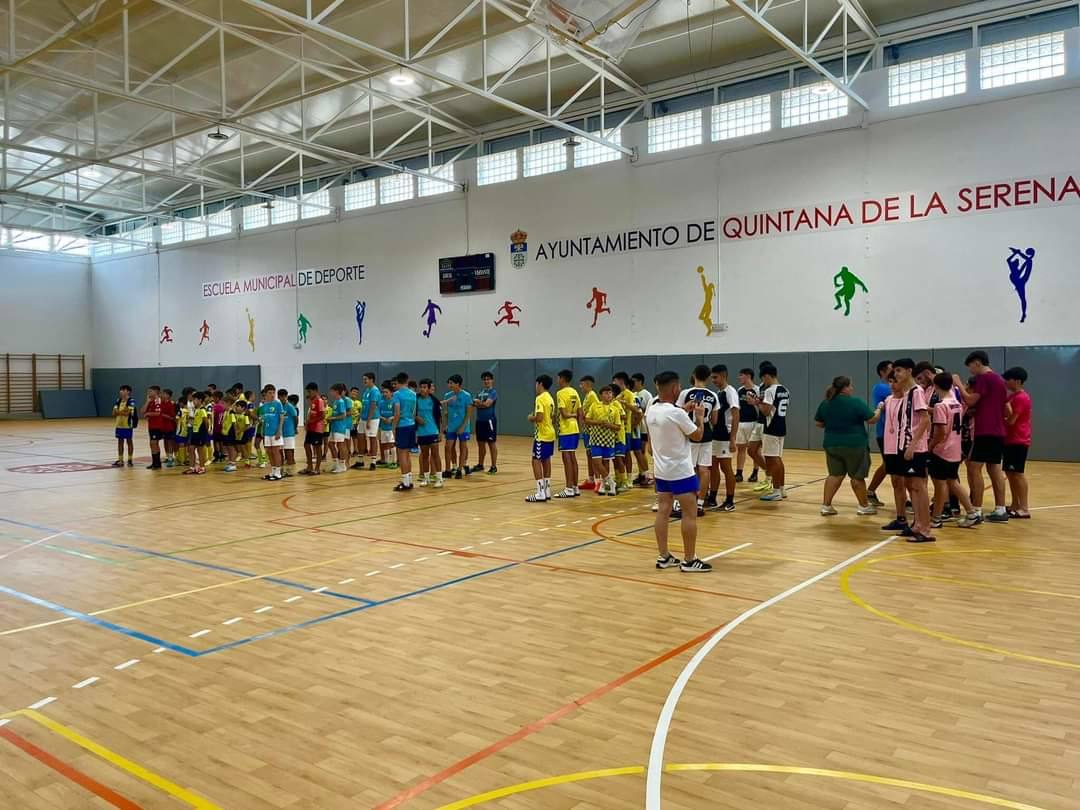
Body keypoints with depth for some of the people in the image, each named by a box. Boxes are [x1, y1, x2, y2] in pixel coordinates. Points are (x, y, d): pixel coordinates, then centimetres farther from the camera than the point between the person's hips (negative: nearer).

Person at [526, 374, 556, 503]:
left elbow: (539, 417, -24)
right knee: (546, 461, 13)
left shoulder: (540, 398, -15)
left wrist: (531, 418, -6)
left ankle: (540, 493, -9)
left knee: (536, 461, -6)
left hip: (542, 435, -9)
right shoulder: (550, 398, 14)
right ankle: (547, 491, 17)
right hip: (550, 434, 9)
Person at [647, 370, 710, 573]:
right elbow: (697, 436, -9)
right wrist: (699, 416, 5)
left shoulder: (651, 411, 3)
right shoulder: (676, 413, -21)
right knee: (689, 514, -1)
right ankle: (689, 561, 3)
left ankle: (663, 556, 15)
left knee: (663, 511, 10)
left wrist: (684, 411, 22)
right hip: (681, 471, -8)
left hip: (661, 470, 8)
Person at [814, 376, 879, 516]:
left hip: (832, 444, 5)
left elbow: (818, 423, 10)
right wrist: (879, 409, 9)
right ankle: (864, 506, 20)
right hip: (854, 445, -5)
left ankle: (826, 506, 8)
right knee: (857, 476, 7)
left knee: (835, 475, 12)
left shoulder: (825, 403, 1)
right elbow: (872, 419, -9)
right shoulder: (856, 402, -14)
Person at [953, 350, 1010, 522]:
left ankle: (977, 511, -10)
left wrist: (958, 384, -8)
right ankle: (1000, 510, 12)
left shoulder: (984, 378, -10)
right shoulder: (998, 378, 18)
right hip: (998, 432, 10)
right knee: (995, 469, 11)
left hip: (985, 431, -10)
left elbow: (970, 400, -17)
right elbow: (1007, 410, 21)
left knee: (974, 468, -8)